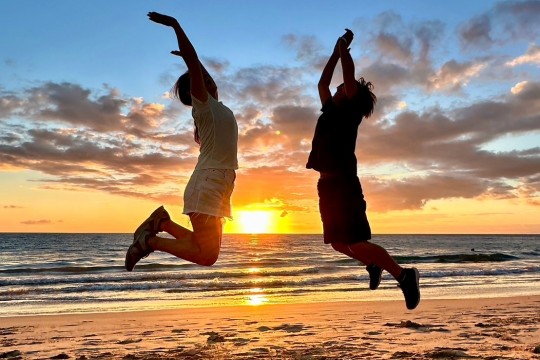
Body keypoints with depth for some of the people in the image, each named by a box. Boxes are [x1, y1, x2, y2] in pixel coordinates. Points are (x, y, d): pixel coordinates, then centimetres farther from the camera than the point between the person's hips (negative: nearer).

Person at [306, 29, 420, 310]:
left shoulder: (351, 111, -2)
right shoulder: (330, 111, 19)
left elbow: (350, 76, -12)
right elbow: (322, 82, 28)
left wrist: (344, 46, 2)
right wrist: (336, 51, 28)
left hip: (343, 185, -9)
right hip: (328, 186, 9)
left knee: (355, 243, -11)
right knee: (338, 242, 15)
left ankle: (403, 275, -3)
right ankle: (372, 264, 34)